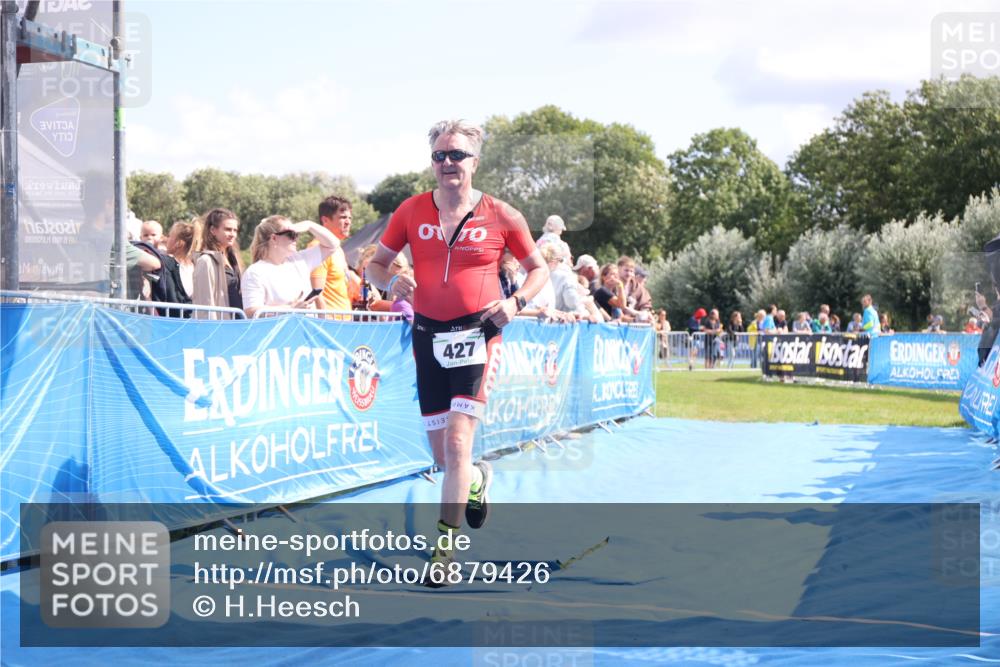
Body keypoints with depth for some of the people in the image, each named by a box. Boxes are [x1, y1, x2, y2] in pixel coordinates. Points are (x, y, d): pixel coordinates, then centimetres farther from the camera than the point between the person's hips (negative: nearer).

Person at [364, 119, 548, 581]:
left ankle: (444, 547, -9)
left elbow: (539, 269, 10)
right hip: (428, 335, 3)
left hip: (478, 334, -3)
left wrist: (515, 301, -8)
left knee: (457, 443, -15)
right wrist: (391, 283, -11)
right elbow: (375, 264, 12)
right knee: (442, 454, 10)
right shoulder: (411, 211, 4)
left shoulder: (501, 216, -1)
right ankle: (477, 481, 45)